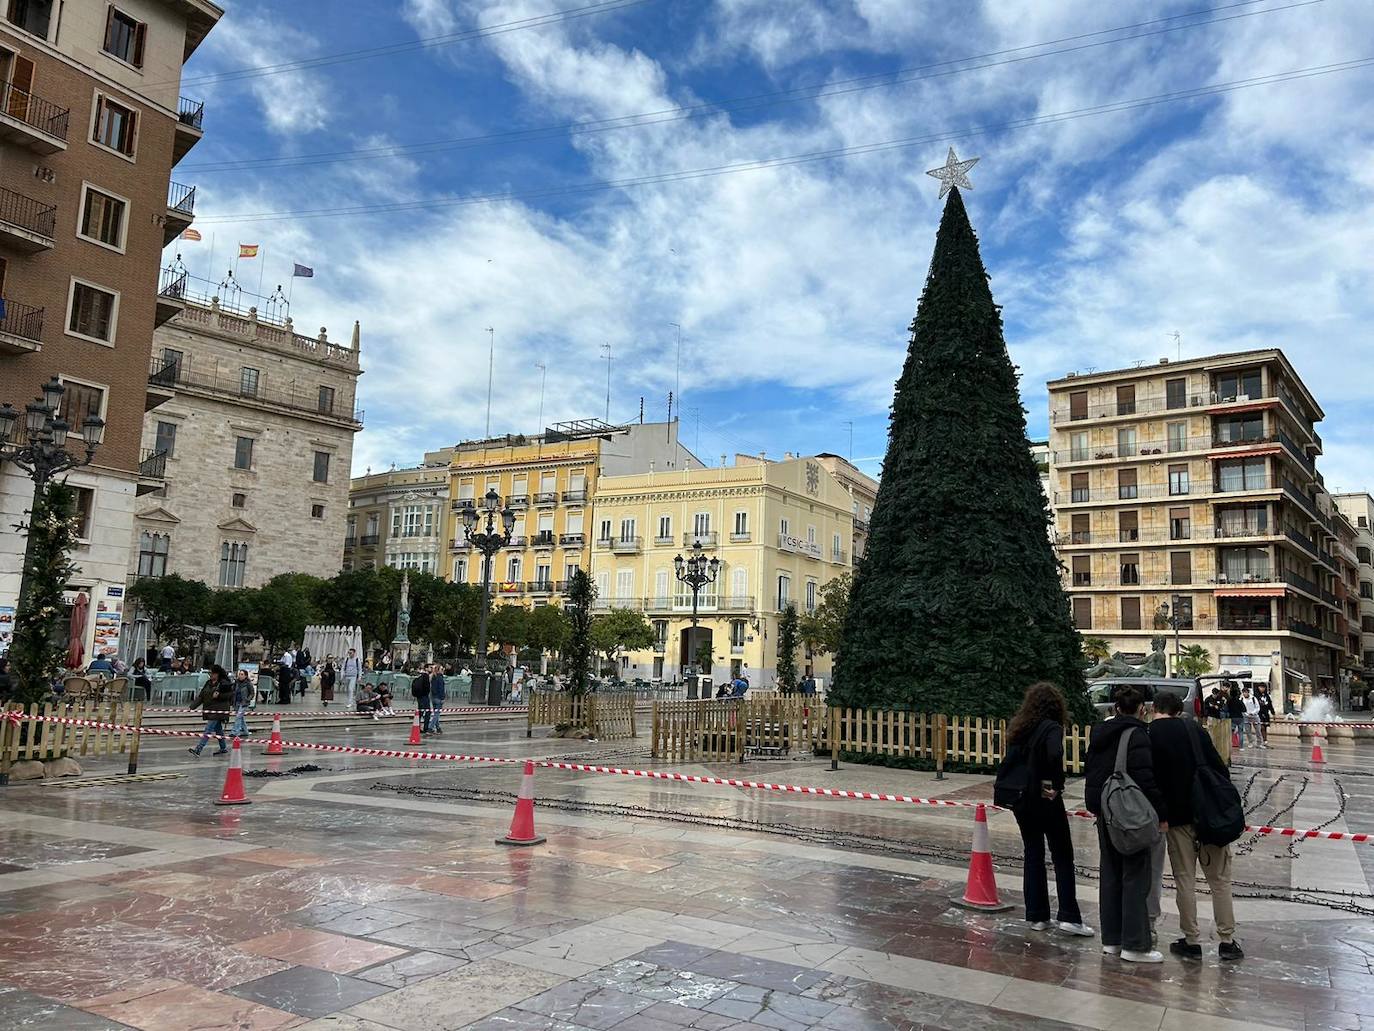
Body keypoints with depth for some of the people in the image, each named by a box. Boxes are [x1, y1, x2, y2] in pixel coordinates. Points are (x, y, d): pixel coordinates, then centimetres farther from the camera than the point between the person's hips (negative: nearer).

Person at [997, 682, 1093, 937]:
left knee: (1033, 856, 12)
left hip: (1022, 802, 6)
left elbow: (1010, 761, 5)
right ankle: (1068, 916, 5)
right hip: (1046, 802, -6)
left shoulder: (1020, 728, 7)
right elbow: (1055, 755, -31)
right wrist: (1056, 785, -20)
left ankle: (1036, 916, 16)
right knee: (1063, 856, 5)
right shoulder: (1052, 728, -14)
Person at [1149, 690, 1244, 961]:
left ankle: (1191, 941, 10)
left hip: (1176, 817, -2)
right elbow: (1220, 769, 2)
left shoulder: (1147, 736, -3)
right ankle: (1227, 940, 13)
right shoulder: (1195, 730, 5)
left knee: (1185, 879, 6)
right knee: (1220, 878, 10)